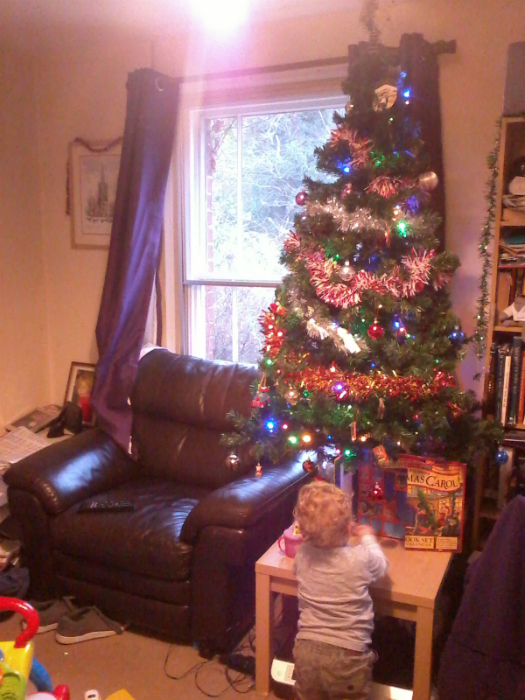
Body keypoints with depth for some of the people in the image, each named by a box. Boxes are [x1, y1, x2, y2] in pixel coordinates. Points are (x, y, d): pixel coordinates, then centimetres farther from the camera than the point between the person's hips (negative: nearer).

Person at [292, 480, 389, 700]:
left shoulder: (302, 554, -7)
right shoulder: (361, 557, -16)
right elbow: (382, 566, 8)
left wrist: (317, 537, 25)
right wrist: (368, 538, 25)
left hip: (306, 649, 3)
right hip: (347, 655, -3)